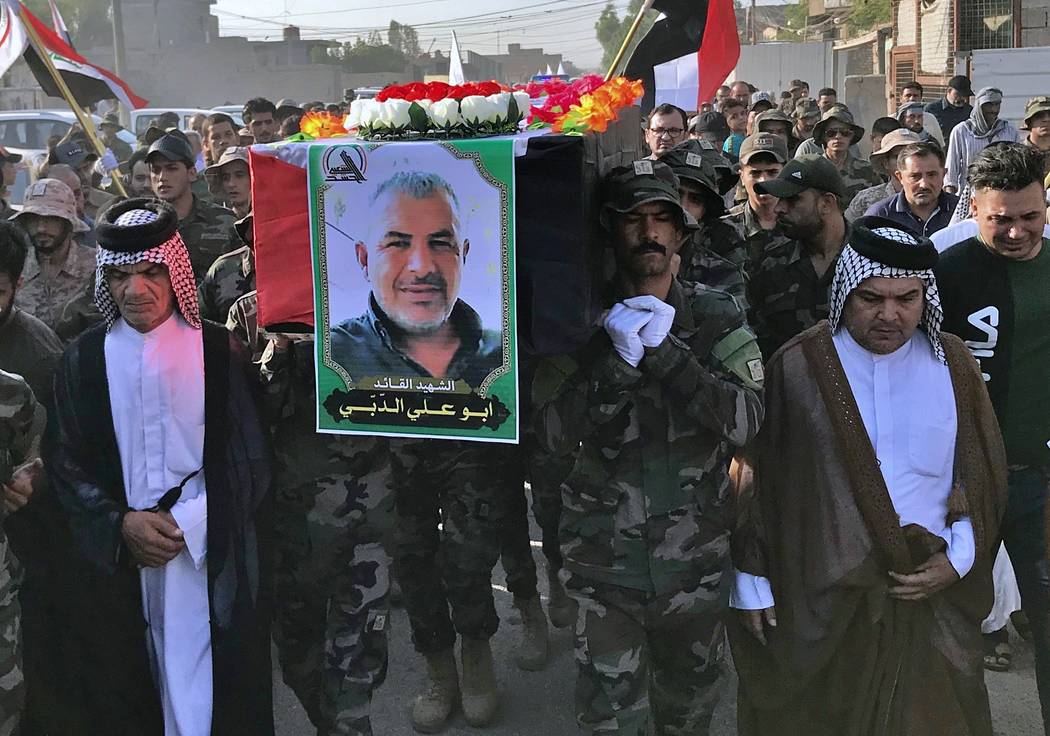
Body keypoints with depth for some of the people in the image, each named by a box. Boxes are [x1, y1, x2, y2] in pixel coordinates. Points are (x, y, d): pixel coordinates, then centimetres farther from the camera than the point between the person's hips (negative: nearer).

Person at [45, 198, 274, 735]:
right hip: (116, 563, 2)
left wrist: (187, 524, -12)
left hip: (212, 561, -2)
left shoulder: (219, 352, -2)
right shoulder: (83, 359, 4)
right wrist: (121, 524, -11)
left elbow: (249, 461, -2)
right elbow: (65, 463, 4)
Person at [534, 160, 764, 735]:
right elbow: (554, 435, -14)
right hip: (604, 564, -1)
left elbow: (744, 421, -16)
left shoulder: (716, 317, -3)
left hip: (696, 559, 1)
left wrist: (663, 351, -25)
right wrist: (613, 357, -26)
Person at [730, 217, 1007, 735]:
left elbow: (984, 473, 9)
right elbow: (757, 478, -3)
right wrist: (751, 580, -1)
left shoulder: (952, 363, 1)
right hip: (818, 595, -2)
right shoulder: (795, 367, -8)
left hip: (929, 590, 2)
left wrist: (959, 558, -1)